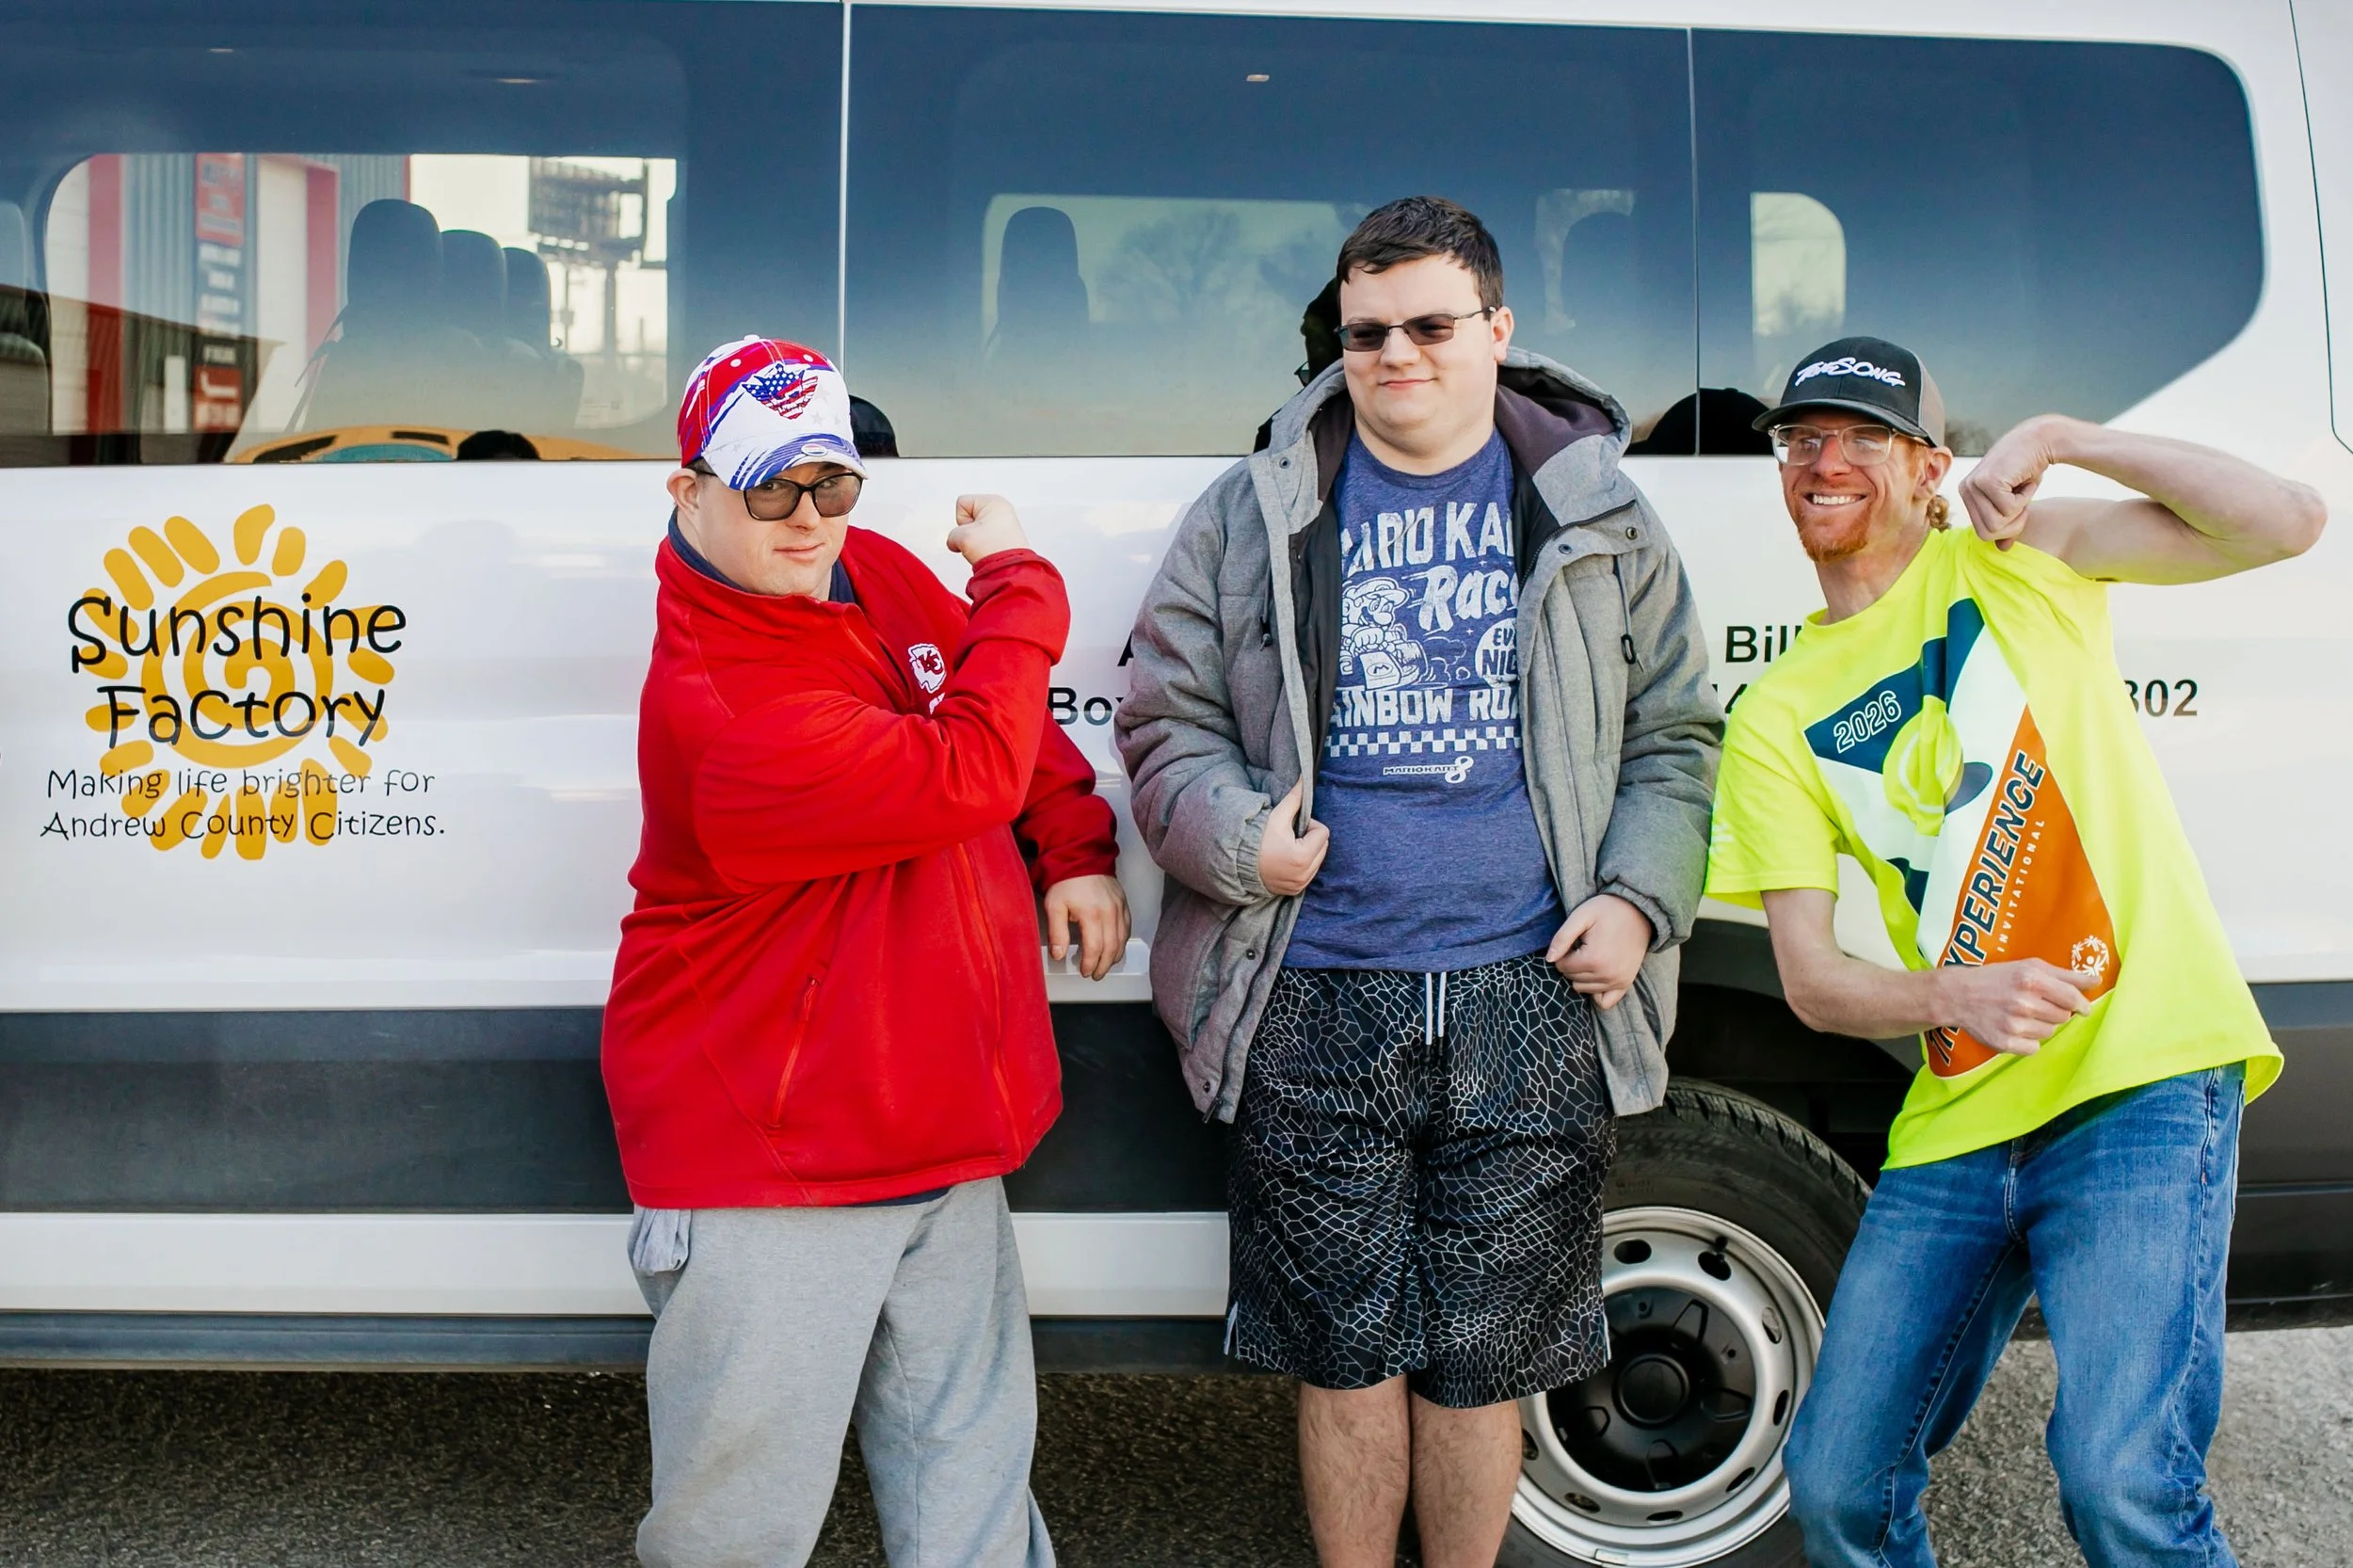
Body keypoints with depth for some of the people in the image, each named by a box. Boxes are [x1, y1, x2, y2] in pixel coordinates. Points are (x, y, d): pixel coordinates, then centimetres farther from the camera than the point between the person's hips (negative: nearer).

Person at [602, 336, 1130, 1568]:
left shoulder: (881, 575, 5)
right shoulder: (719, 707, -23)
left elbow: (1011, 712, 19)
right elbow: (973, 768, -23)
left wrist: (1076, 856, 6)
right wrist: (1020, 583, -9)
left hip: (940, 1142, 8)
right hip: (767, 1182, -8)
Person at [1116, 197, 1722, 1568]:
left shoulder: (1600, 519, 9)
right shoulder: (1253, 519, 7)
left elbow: (1673, 736, 13)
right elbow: (1168, 722, 9)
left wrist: (1639, 899, -2)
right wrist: (1233, 836, -10)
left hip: (1532, 1007, 1)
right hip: (1319, 1008, 0)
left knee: (1485, 1364, 11)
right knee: (1349, 1357, 9)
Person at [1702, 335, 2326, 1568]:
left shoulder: (2011, 560, 6)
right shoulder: (1775, 720, 9)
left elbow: (2286, 523, -3)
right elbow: (1809, 978, 2)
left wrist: (2065, 439, -11)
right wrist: (1956, 996, -18)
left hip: (2143, 1077, -3)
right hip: (1956, 1123, 4)